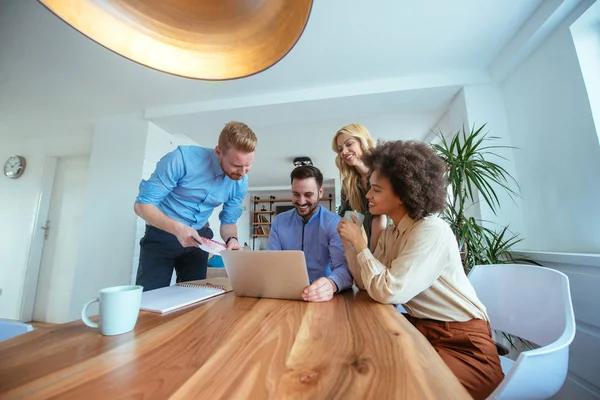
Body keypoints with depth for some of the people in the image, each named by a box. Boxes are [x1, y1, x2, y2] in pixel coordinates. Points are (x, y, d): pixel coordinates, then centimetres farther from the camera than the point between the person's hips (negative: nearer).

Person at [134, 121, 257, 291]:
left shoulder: (241, 183, -11)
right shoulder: (182, 158, -25)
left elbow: (228, 221, 1)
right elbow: (142, 204, -19)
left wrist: (232, 239, -22)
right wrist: (177, 228, -36)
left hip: (199, 237, 4)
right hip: (162, 234, -3)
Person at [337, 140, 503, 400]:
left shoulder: (432, 232, -24)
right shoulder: (390, 233, 2)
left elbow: (388, 292, -28)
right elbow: (367, 283, 0)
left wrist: (360, 244, -19)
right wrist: (349, 242, -9)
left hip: (461, 344, -7)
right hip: (420, 329, 7)